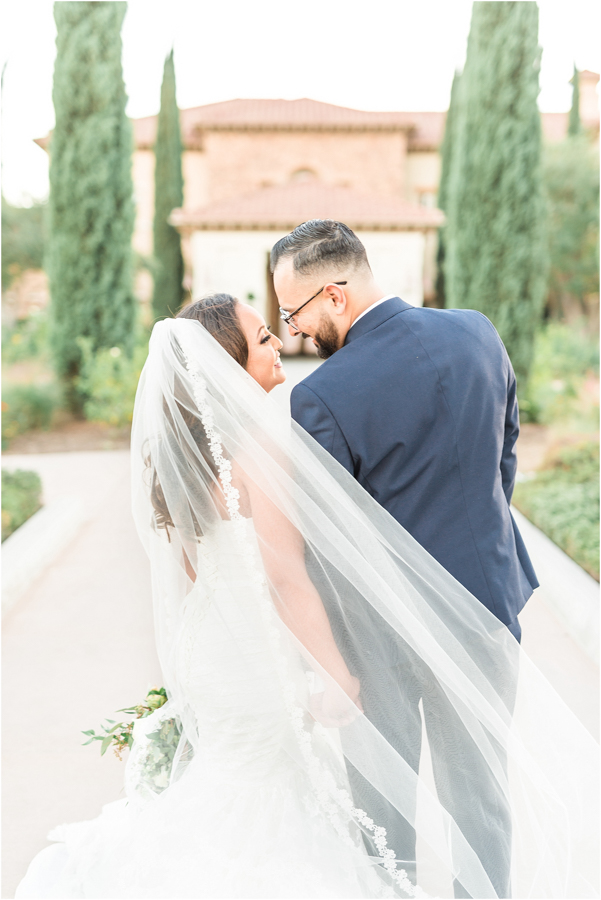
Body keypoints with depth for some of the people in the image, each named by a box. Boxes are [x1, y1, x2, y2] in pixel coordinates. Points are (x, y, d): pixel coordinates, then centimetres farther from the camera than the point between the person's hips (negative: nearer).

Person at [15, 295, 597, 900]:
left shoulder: (171, 446, 0)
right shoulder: (259, 444, -25)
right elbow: (288, 577, -25)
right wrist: (338, 676, -15)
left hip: (207, 646, 8)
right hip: (265, 657, -8)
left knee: (226, 791, 26)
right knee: (274, 809, 14)